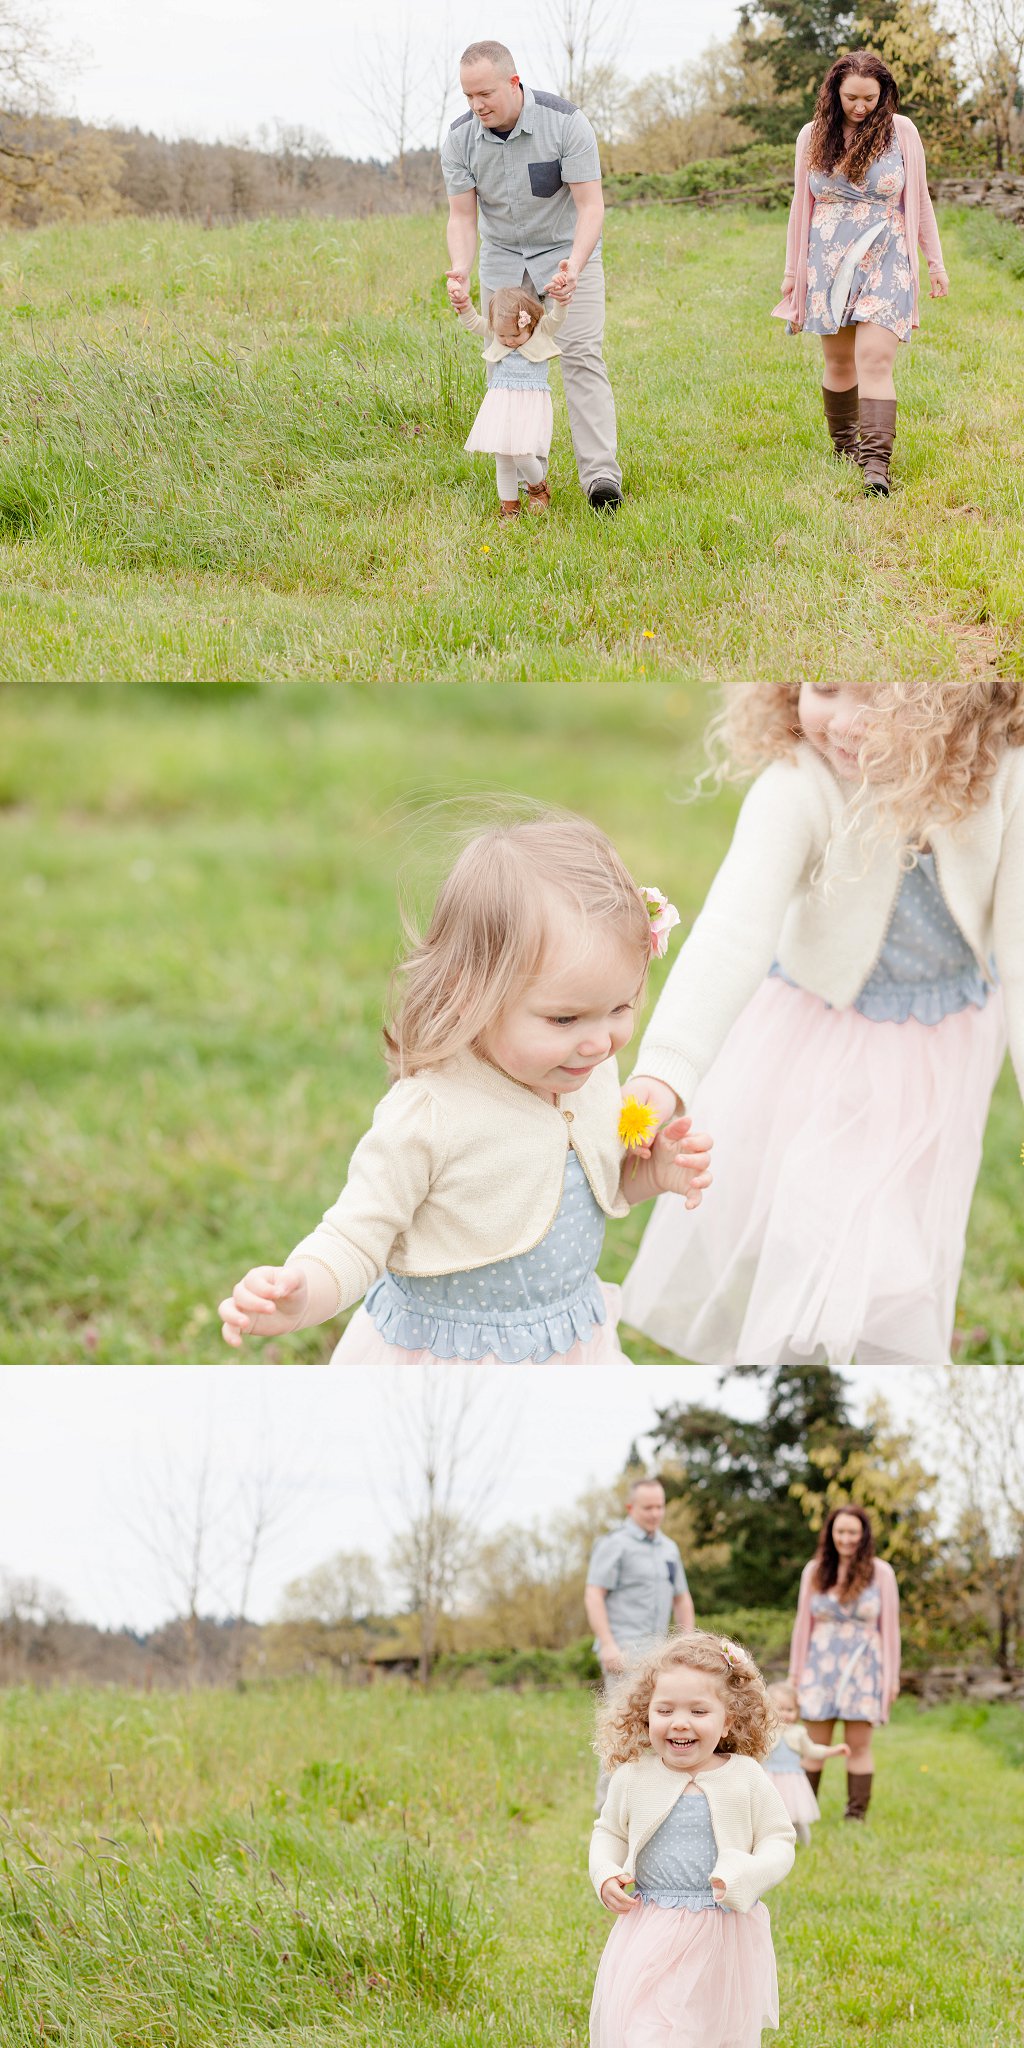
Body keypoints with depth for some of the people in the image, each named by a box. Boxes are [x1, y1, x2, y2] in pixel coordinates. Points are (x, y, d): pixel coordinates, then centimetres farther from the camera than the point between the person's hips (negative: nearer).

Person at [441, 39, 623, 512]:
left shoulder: (565, 123, -23)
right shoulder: (460, 139, -13)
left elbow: (590, 205, -24)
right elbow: (462, 215, -9)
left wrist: (574, 266, -40)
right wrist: (460, 271, -29)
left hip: (566, 250, -3)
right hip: (503, 260, 4)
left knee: (580, 353, -16)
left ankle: (601, 475, -23)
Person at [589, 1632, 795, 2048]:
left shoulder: (746, 1779, -6)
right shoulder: (634, 1777, -1)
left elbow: (779, 1841, -1)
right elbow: (609, 1831, 15)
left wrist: (746, 1874, -20)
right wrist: (605, 1875, -3)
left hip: (725, 1934, -1)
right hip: (649, 1933, 1)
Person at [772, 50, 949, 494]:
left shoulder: (901, 132, 1)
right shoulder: (813, 136, 6)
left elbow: (919, 201, 9)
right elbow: (801, 206, 13)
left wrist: (935, 261, 10)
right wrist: (792, 270, 15)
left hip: (884, 262, -2)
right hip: (829, 265, 2)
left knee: (875, 359, -15)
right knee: (839, 361, 6)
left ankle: (876, 465, -23)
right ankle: (843, 444, 26)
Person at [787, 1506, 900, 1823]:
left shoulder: (880, 1572, 1)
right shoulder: (815, 1571, 7)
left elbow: (889, 1627, 3)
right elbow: (803, 1624, 10)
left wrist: (892, 1677, 1)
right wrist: (795, 1673, 10)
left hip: (863, 1666, -2)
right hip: (822, 1665, 2)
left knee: (859, 1745, 0)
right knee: (814, 1745, 1)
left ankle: (856, 1815, 4)